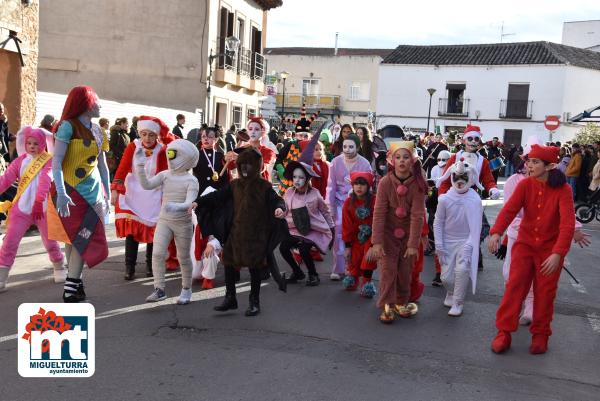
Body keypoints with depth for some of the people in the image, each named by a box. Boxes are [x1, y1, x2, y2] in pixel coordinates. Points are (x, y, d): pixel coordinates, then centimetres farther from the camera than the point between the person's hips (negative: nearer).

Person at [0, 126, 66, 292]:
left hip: (43, 208, -2)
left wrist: (39, 201, -36)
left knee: (50, 242, 9)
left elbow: (45, 180, -21)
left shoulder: (49, 160, -5)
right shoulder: (20, 160, 5)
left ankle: (60, 270, 32)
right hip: (21, 208, 3)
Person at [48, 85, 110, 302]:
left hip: (92, 192, 6)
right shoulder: (68, 126, -10)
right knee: (78, 238, -8)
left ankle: (74, 282, 16)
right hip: (70, 192, -6)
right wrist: (61, 193, -26)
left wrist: (107, 194, 18)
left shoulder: (97, 130, 11)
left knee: (78, 238, 8)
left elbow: (102, 165, 18)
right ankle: (71, 288, -2)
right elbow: (56, 162, -16)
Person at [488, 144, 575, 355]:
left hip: (550, 249, -1)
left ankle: (540, 335, 26)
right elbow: (509, 209, -21)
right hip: (524, 244, 1)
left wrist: (558, 253, -36)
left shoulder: (563, 190, -15)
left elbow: (568, 223, -24)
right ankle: (504, 332, 6)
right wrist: (496, 232, -38)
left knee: (544, 293, 8)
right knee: (514, 286, -4)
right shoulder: (525, 184, -9)